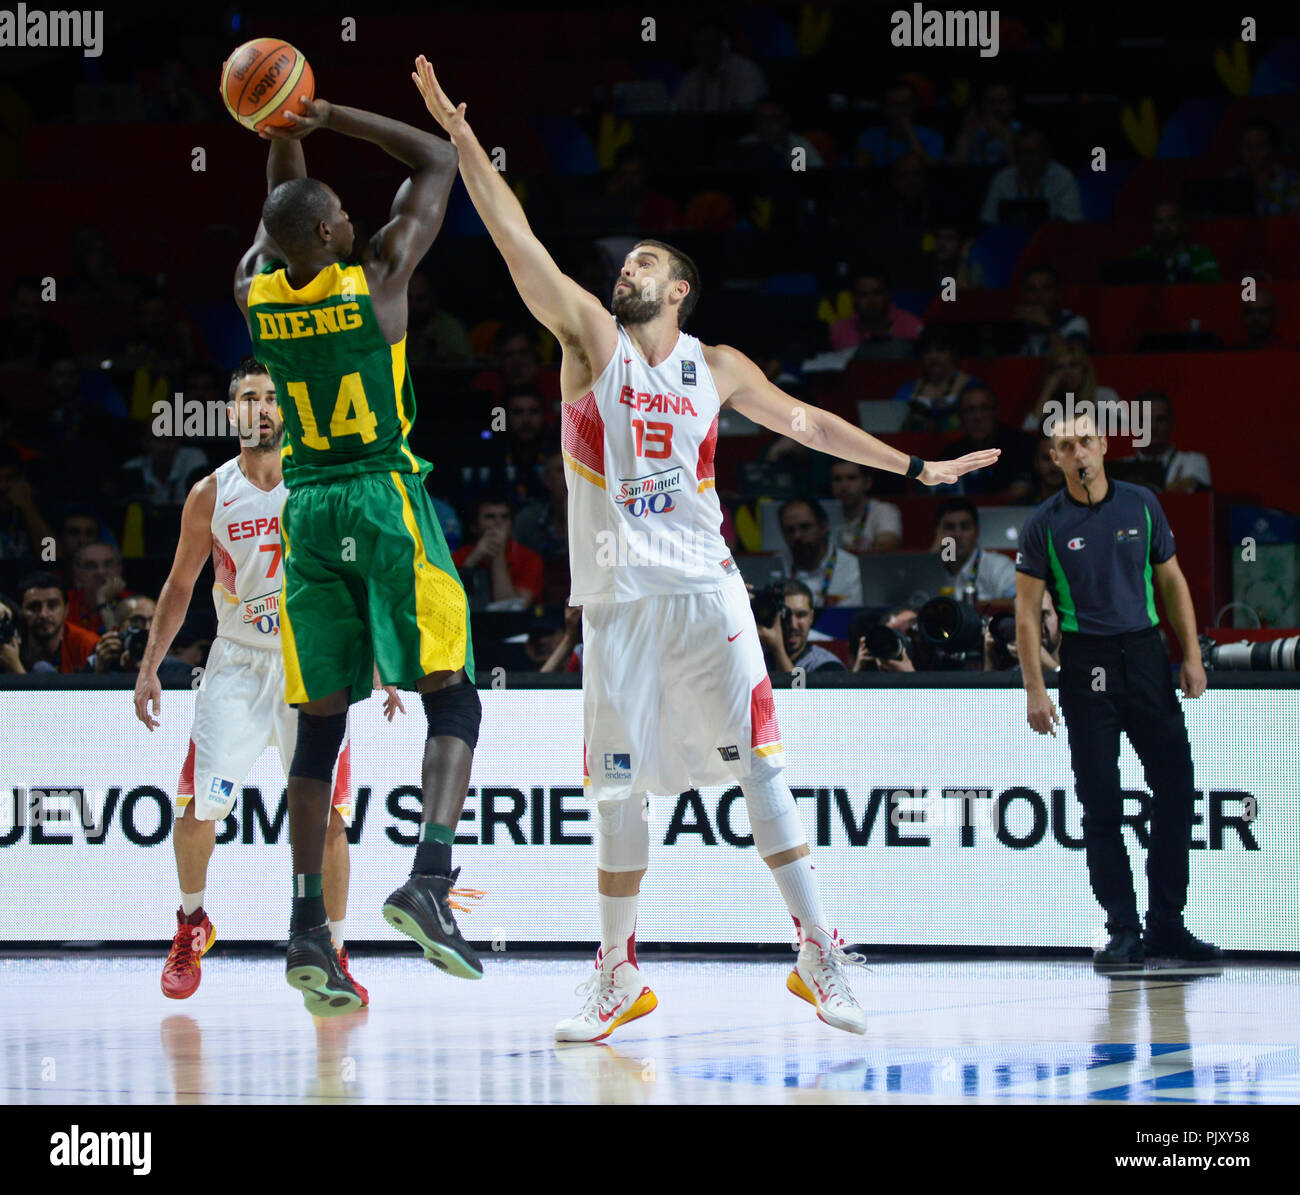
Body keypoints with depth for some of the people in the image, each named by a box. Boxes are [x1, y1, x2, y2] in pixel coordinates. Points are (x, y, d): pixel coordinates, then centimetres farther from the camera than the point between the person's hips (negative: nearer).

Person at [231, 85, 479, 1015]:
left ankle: (309, 928, 2)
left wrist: (286, 133, 9)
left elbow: (282, 213, 23)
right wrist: (328, 118, -1)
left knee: (321, 722, 7)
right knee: (452, 700, -3)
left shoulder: (255, 293, 2)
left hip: (307, 511, 4)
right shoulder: (379, 274, -7)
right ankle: (431, 878, -25)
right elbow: (439, 161, 4)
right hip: (387, 496, -4)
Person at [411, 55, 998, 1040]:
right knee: (617, 791, 1)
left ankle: (819, 955, -6)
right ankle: (620, 978, 11)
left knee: (760, 764, -8)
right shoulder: (590, 338, 5)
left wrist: (915, 467, 21)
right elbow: (519, 243, -4)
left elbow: (804, 421, 21)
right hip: (618, 598, 0)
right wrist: (461, 138, -13)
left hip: (703, 590, 0)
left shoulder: (718, 368, 10)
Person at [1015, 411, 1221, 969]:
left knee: (1175, 785, -2)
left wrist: (1192, 655, 5)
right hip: (1086, 662, -2)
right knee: (1100, 800, -3)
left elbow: (1171, 580, 13)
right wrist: (1035, 689, -8)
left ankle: (1166, 922, 8)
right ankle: (1124, 930, 2)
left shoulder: (1141, 505, 6)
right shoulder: (1045, 524, -1)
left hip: (1146, 651, 3)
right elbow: (1027, 609, 0)